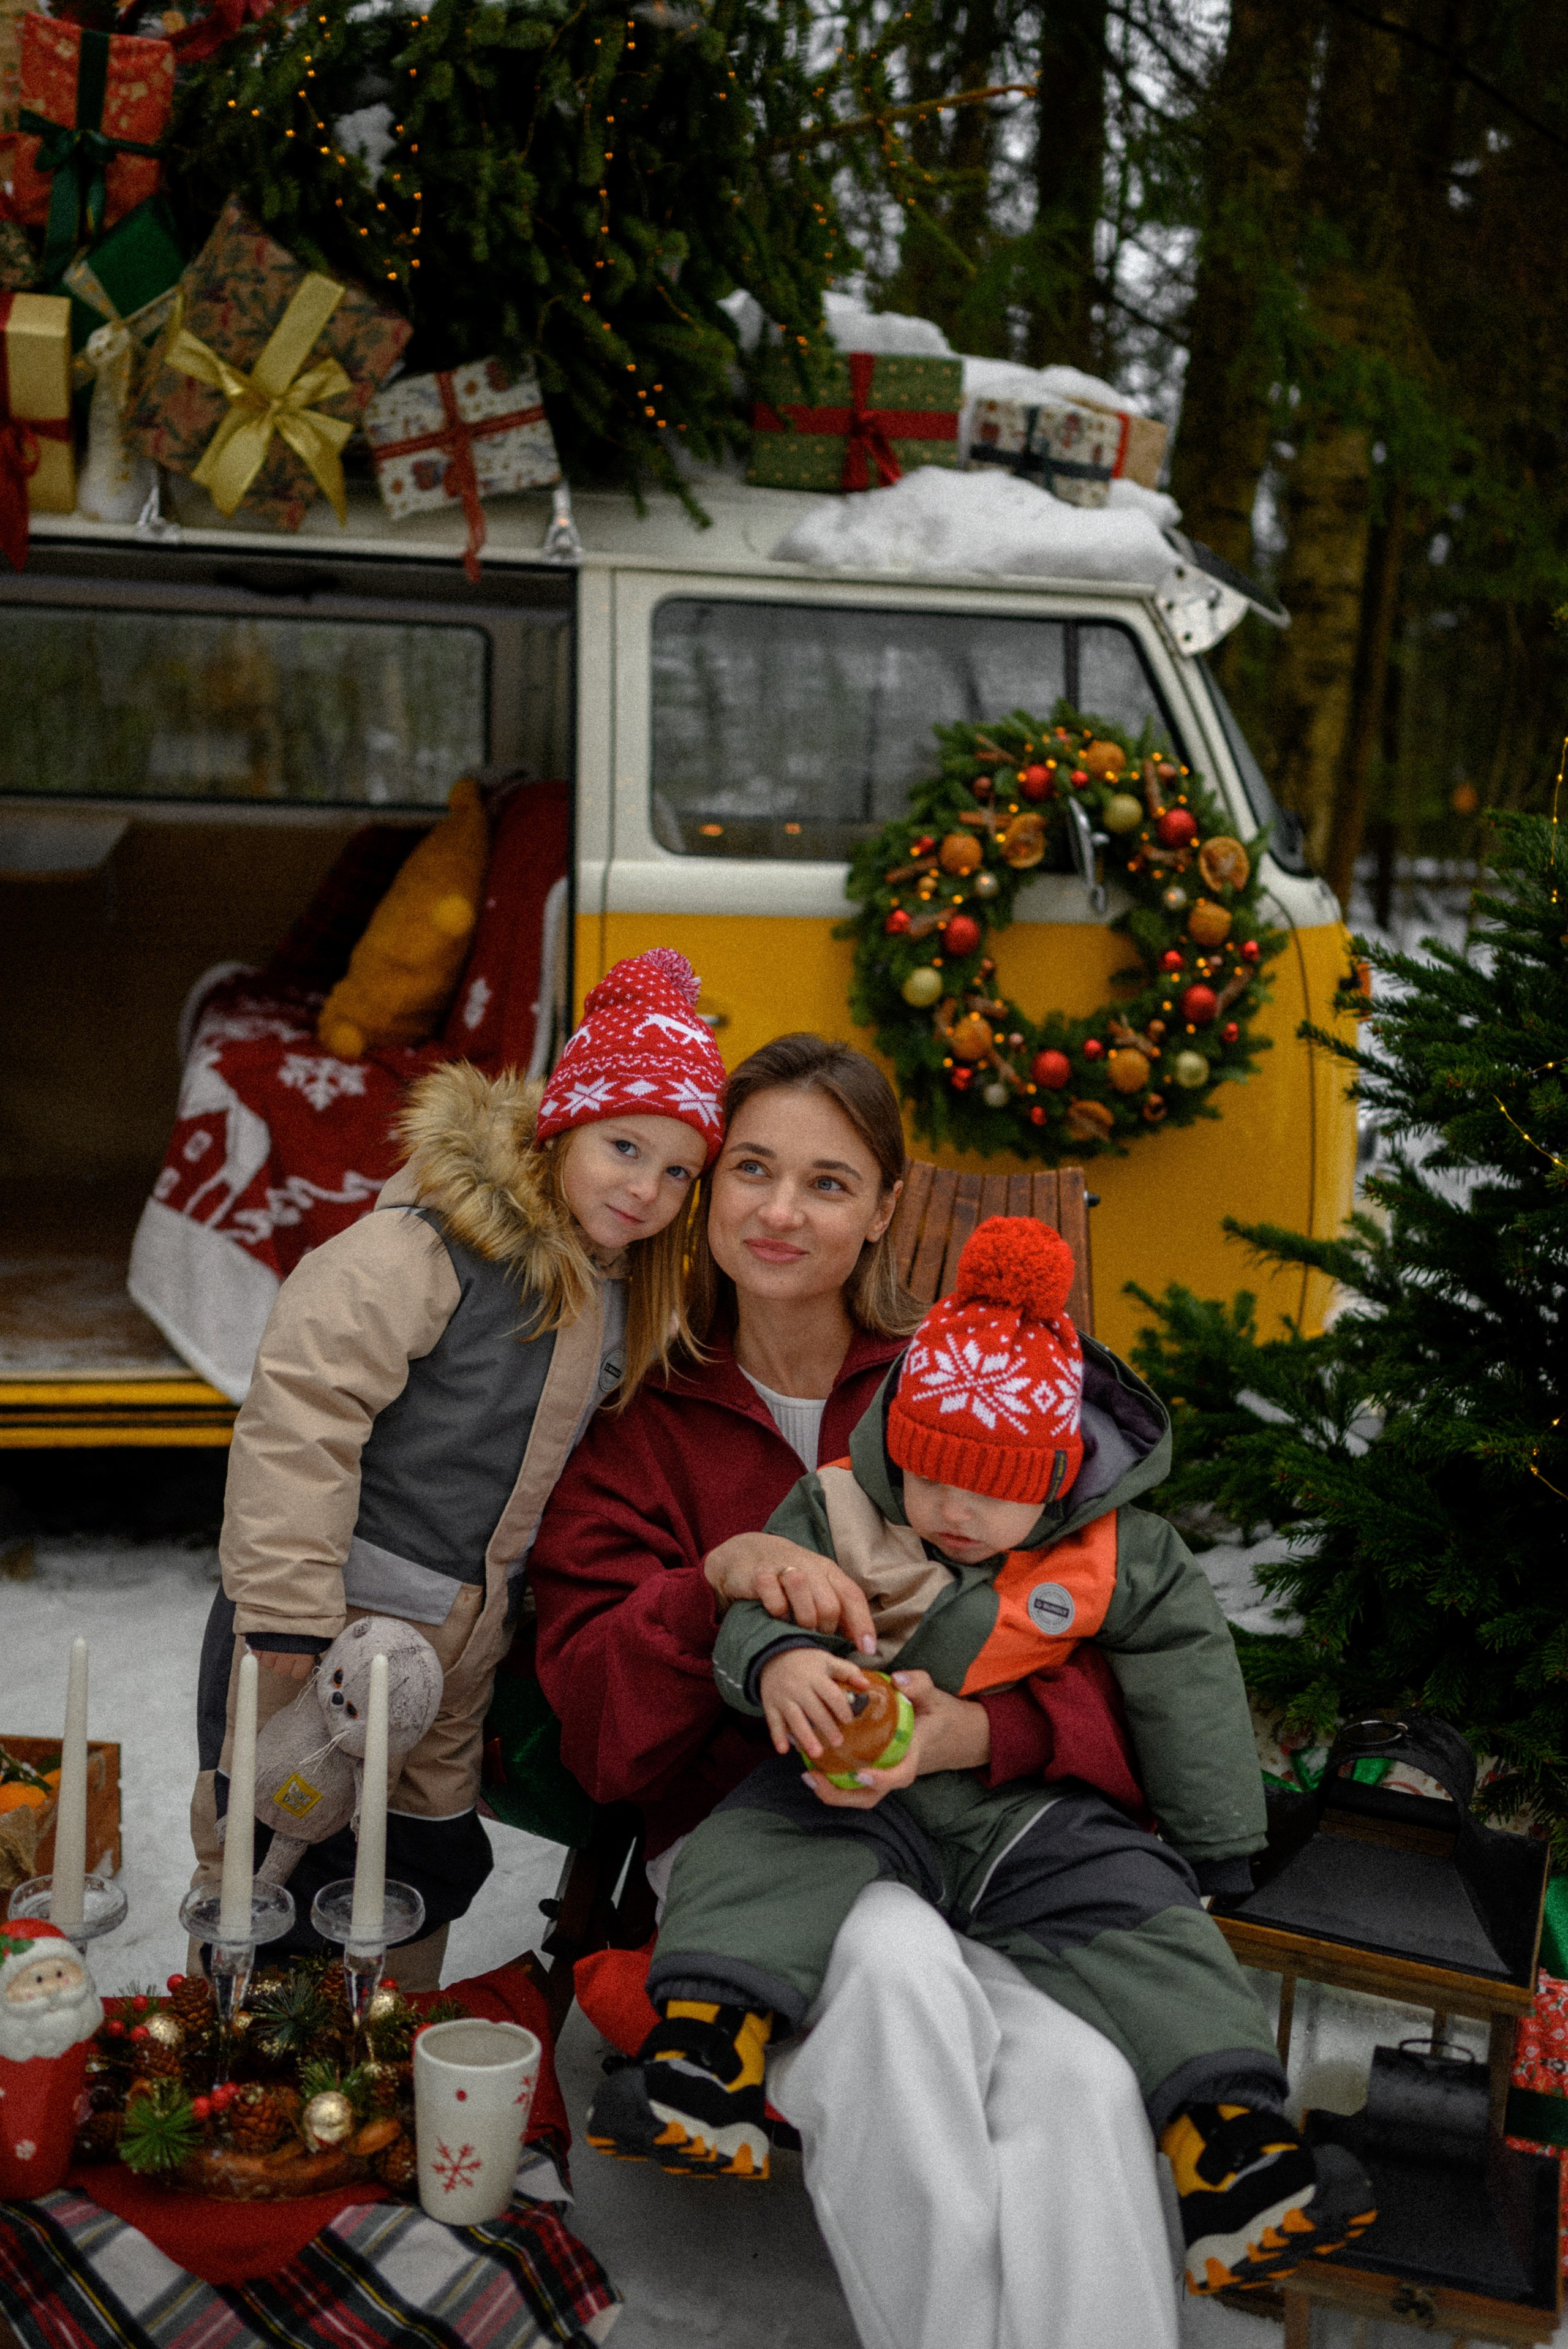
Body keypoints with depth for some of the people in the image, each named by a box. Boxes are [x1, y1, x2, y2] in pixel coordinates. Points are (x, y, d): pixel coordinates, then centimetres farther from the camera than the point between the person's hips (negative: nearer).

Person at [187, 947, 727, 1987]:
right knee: (278, 1867, -1)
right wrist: (288, 1614, -25)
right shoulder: (437, 1240, -20)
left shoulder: (633, 1296, 6)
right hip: (335, 1617, -8)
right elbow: (299, 1408, -24)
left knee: (433, 1858, 19)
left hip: (463, 1643, 8)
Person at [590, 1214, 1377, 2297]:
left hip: (1039, 1811, 1)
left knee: (1143, 1920, -20)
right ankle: (705, 2050, -41)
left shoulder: (1128, 1562, 1)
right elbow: (758, 1615, -6)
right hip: (852, 1793, 0)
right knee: (758, 1850, -28)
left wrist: (1217, 1847, 10)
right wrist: (778, 1660, -31)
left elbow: (1192, 1693, 9)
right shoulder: (837, 1514, 0)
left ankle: (1230, 2137, -25)